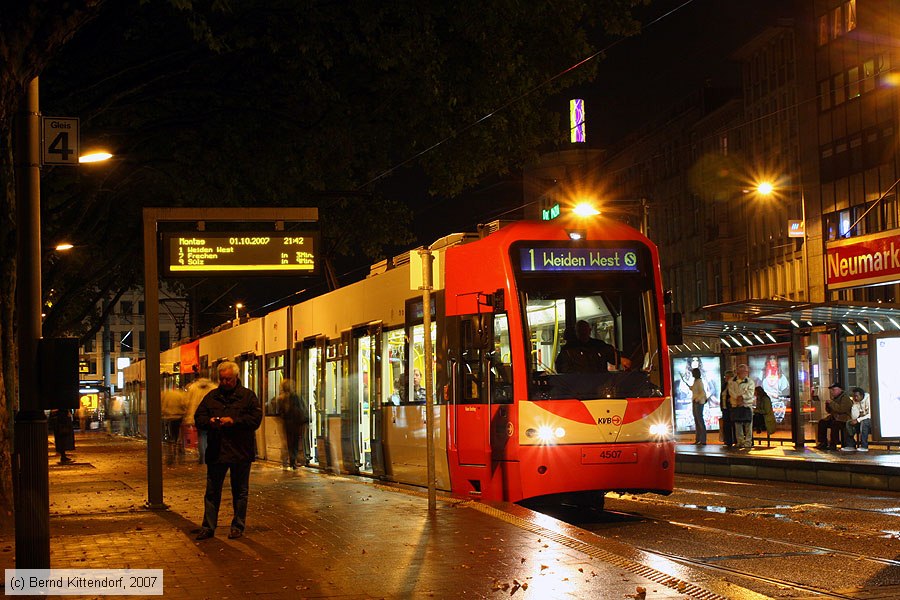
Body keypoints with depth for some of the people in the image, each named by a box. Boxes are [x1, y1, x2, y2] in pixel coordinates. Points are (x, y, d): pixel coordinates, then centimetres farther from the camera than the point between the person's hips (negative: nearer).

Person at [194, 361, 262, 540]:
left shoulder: (247, 396, 0)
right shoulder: (212, 397, 10)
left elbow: (256, 418, -9)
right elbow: (198, 418, 10)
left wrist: (233, 421, -18)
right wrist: (209, 422, -12)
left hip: (240, 451, -3)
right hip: (216, 451, 3)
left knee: (240, 492, 7)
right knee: (212, 491, 5)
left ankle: (238, 526, 17)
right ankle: (208, 527, 11)